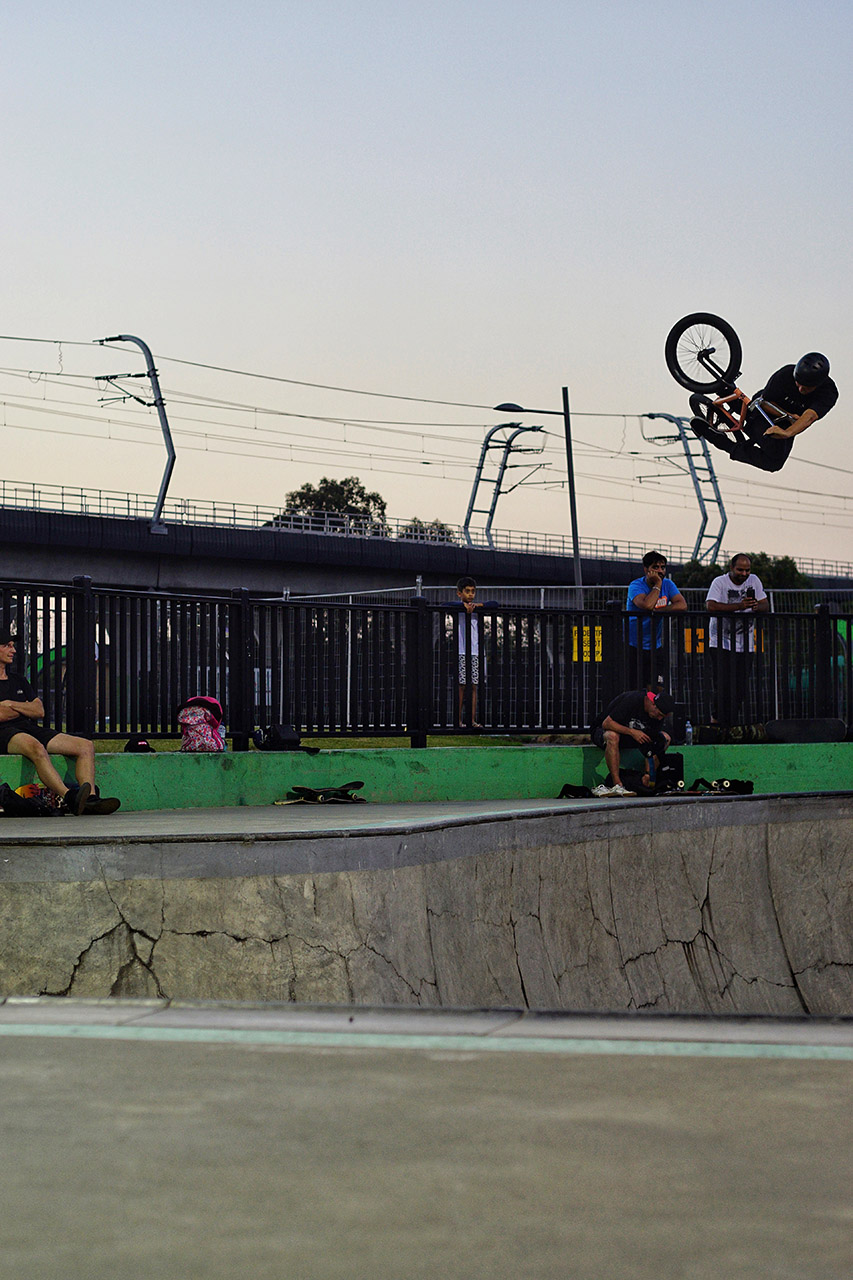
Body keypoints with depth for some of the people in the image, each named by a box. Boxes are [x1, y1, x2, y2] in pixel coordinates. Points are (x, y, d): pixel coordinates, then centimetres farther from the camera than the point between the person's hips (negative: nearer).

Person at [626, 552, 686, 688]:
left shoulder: (667, 584, 4)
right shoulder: (636, 585, -11)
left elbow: (682, 606, -12)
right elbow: (647, 605, -31)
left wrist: (656, 611, -19)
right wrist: (657, 585, -19)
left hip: (655, 647, 4)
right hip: (632, 646, -4)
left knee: (656, 690, -4)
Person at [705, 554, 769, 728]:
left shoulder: (754, 580, 9)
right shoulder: (720, 582, -7)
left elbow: (765, 605, 11)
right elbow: (711, 606, -22)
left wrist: (756, 607, -15)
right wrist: (739, 606, -29)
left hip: (746, 645, 4)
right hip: (721, 644, -4)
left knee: (741, 688, 2)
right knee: (723, 687, -11)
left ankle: (732, 725, 12)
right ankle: (717, 722, -4)